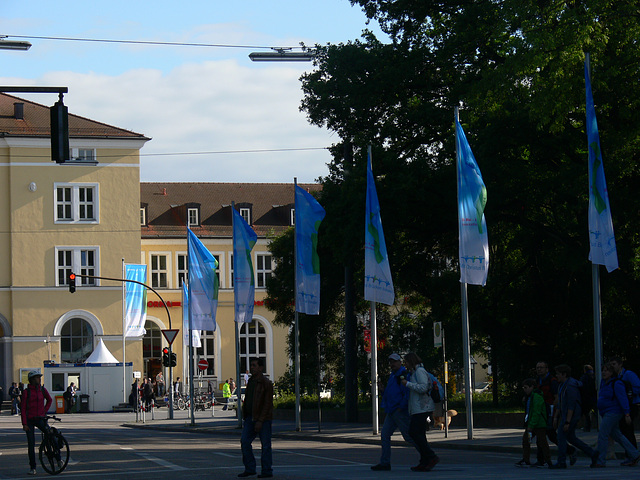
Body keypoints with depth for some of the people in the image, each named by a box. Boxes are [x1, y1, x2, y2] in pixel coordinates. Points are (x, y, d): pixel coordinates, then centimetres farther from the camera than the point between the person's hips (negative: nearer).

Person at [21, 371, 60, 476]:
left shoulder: (43, 390, 3)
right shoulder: (27, 392, -8)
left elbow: (49, 400, 23)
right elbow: (23, 408, -7)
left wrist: (45, 411, 11)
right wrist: (24, 424, -11)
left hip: (40, 419, 3)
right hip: (30, 420, -3)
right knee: (31, 444, -2)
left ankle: (58, 459, 9)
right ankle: (32, 467, 10)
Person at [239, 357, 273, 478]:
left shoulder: (266, 383, -10)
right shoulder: (251, 382, 14)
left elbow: (267, 404, -14)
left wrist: (260, 421, -19)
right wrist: (245, 418, 15)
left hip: (263, 419, -8)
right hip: (250, 418, 8)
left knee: (265, 445, -1)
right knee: (244, 441, 1)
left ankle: (267, 471, 5)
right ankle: (250, 469, 9)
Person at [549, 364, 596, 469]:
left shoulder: (571, 386, -19)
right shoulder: (561, 385, 13)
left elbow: (571, 406, -23)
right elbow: (560, 403, 21)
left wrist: (567, 422, -25)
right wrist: (555, 417, 19)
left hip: (571, 415, -10)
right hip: (565, 414, 10)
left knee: (561, 436, -8)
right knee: (570, 437, 15)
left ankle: (561, 462, -3)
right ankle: (592, 453, 21)